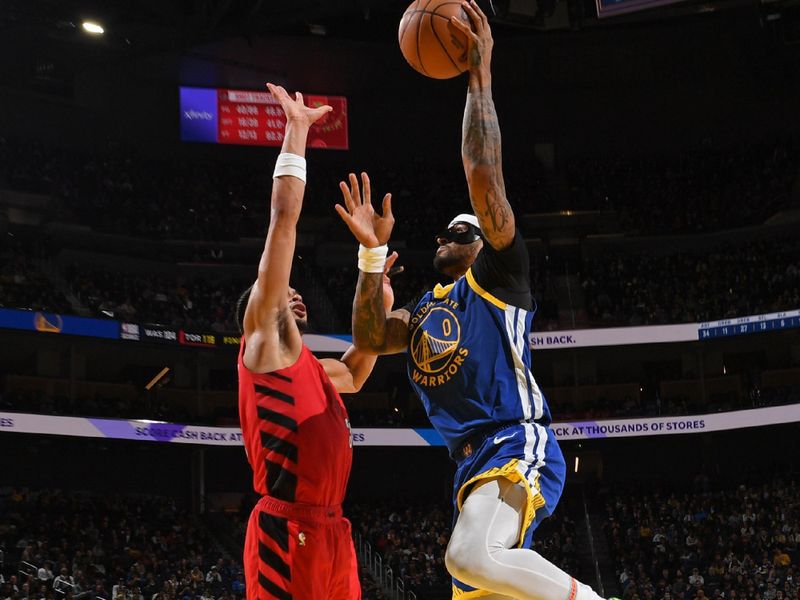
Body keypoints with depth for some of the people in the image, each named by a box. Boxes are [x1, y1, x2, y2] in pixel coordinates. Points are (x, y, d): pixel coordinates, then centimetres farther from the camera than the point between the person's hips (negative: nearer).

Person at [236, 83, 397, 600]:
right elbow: (285, 218, 1)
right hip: (287, 530, -8)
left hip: (332, 530, 9)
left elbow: (355, 373, 51)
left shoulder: (312, 367, 25)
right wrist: (297, 131, 4)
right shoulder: (262, 342, 4)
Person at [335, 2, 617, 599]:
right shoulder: (425, 310, 27)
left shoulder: (497, 275, 6)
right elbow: (369, 338, 9)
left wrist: (479, 75, -5)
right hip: (474, 462, 9)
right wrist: (373, 252, 6)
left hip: (518, 446, -8)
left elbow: (484, 175, -6)